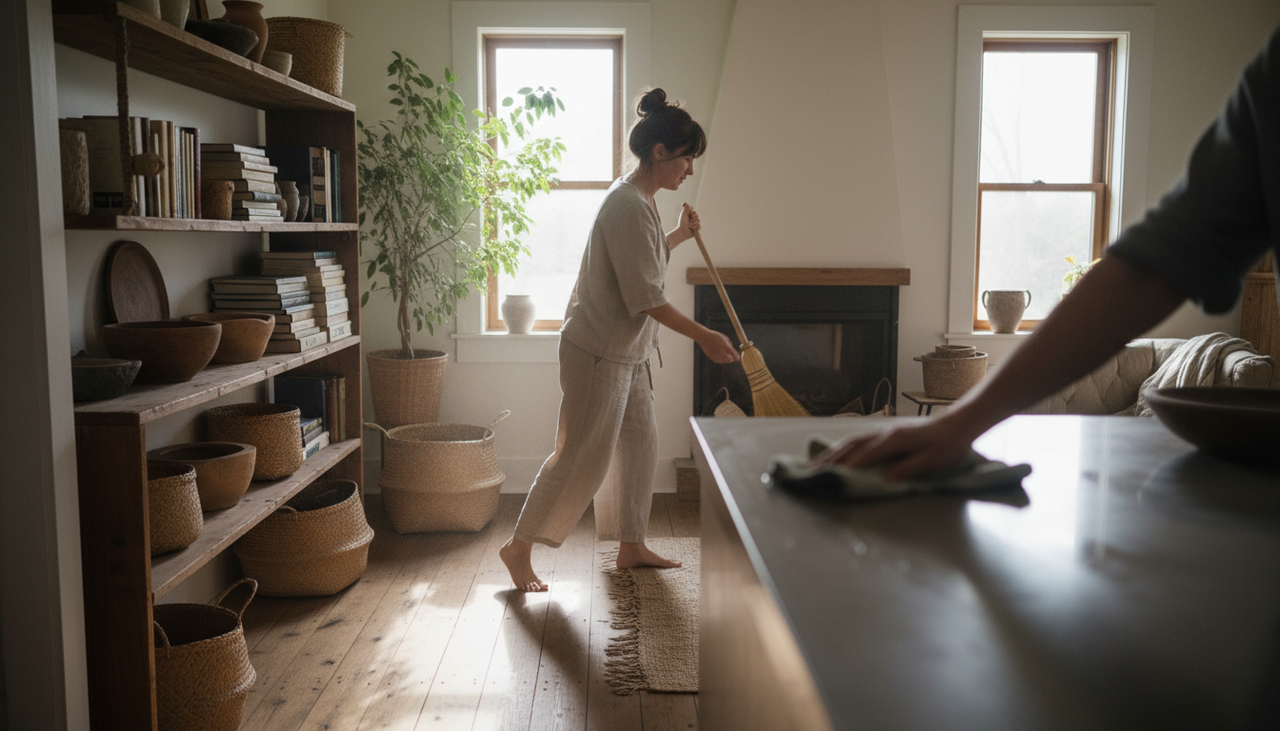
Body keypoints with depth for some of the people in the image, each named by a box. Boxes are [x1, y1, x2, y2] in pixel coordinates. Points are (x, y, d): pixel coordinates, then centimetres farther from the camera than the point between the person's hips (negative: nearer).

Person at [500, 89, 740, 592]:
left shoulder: (640, 200, 11)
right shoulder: (628, 205, -22)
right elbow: (645, 297, -24)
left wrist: (678, 236, 22)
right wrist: (703, 337, -20)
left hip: (625, 350, 10)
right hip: (598, 351, -10)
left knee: (639, 445, 16)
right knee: (582, 458, -3)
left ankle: (631, 546, 29)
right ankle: (519, 548, 11)